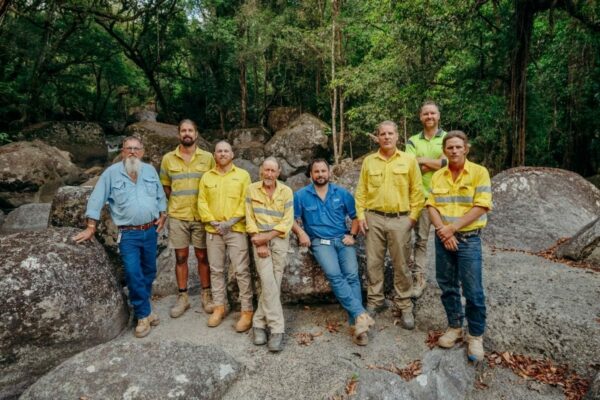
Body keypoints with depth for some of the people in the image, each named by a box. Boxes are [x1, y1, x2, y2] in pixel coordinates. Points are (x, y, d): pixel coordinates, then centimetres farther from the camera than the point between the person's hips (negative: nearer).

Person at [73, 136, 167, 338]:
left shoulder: (150, 170, 6)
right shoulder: (112, 172, -4)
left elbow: (160, 196, 14)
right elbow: (97, 199, -5)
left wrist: (162, 216, 5)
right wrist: (91, 227, -8)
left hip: (150, 231, 4)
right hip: (128, 234, -4)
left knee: (149, 272, 12)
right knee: (133, 273, -11)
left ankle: (142, 307, 31)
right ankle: (144, 314, 3)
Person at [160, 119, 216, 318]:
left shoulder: (207, 157, 1)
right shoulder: (168, 158, 4)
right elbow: (165, 186, 10)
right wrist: (176, 204, 2)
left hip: (201, 216, -1)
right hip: (177, 216, 1)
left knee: (203, 256, 7)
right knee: (181, 257, 8)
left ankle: (206, 295, 20)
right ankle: (183, 297, 20)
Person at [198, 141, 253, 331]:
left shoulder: (242, 175, 3)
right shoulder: (206, 177, 11)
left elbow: (246, 201, -4)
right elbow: (202, 202, 5)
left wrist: (232, 221, -14)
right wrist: (213, 222, -8)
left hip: (236, 229, -3)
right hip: (213, 230, 3)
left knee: (242, 270, -4)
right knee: (216, 270, 10)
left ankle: (247, 311, 4)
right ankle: (220, 307, 23)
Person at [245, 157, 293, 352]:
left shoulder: (286, 191, 2)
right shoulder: (252, 189, 3)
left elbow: (287, 222, -4)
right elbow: (250, 219, 1)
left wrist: (267, 236, -14)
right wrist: (259, 243, -9)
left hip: (279, 239, 1)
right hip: (259, 240, -1)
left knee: (274, 283, -3)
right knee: (268, 283, -13)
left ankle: (259, 323, 11)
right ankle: (277, 329, -9)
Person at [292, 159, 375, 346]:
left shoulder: (342, 193, 12)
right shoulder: (301, 195, 7)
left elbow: (355, 216, 17)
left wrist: (352, 235, 3)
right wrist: (301, 232, -8)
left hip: (342, 240, 2)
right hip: (320, 242, -1)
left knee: (352, 275, -20)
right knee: (334, 275, -27)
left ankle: (356, 324, -19)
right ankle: (360, 314, -28)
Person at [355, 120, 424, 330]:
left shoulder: (409, 160, 2)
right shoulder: (369, 161, 7)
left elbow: (417, 191, 2)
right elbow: (361, 190, 8)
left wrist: (413, 216, -3)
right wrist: (360, 214, 1)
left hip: (400, 219, -2)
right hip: (374, 218, 2)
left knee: (401, 265, 5)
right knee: (373, 262, 8)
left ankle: (405, 306, 18)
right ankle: (375, 301, 23)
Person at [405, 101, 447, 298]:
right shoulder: (413, 141, 9)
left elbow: (447, 162, -11)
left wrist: (422, 160, -5)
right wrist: (436, 163, -9)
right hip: (421, 196, 1)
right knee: (420, 239, 5)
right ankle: (419, 279, 12)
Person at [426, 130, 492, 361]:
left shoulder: (479, 172, -5)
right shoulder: (437, 176, 8)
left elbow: (481, 207, -12)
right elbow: (431, 206, 3)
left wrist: (452, 228, -15)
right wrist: (442, 231, -13)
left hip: (468, 238, -4)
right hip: (443, 238, 4)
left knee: (473, 291, -1)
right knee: (447, 287, 12)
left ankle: (476, 336, 15)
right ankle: (454, 327, 29)